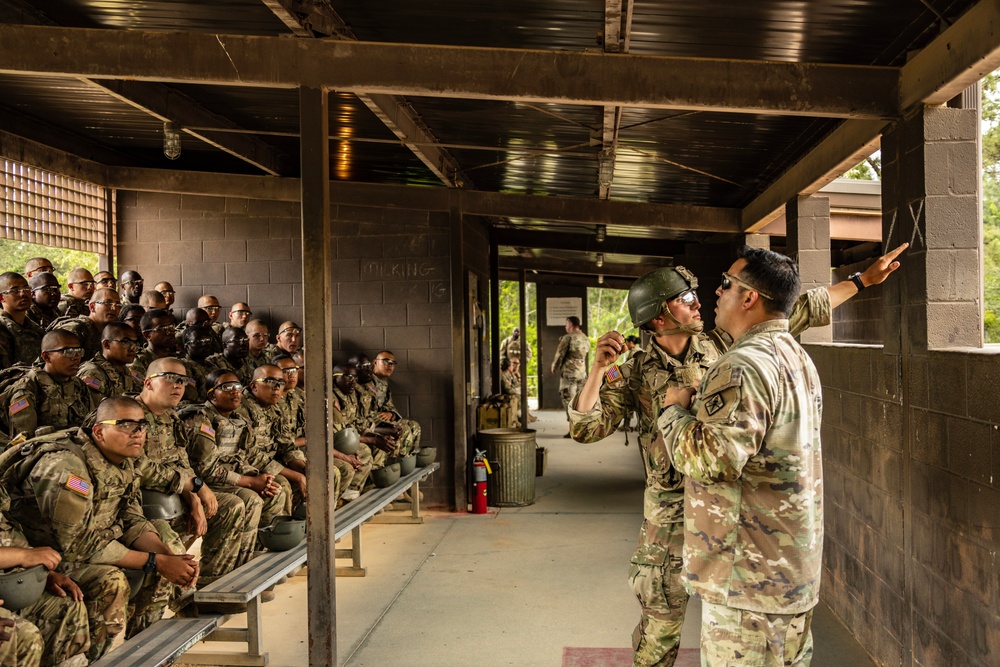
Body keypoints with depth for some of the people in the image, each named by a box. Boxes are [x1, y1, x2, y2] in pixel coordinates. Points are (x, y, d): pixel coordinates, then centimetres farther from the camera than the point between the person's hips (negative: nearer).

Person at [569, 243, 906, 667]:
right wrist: (598, 370, -26)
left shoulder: (723, 346, -1)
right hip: (671, 511, -3)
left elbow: (796, 313, 5)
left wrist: (863, 279, 7)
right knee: (661, 619, 6)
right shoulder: (635, 372, -7)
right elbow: (586, 427, -12)